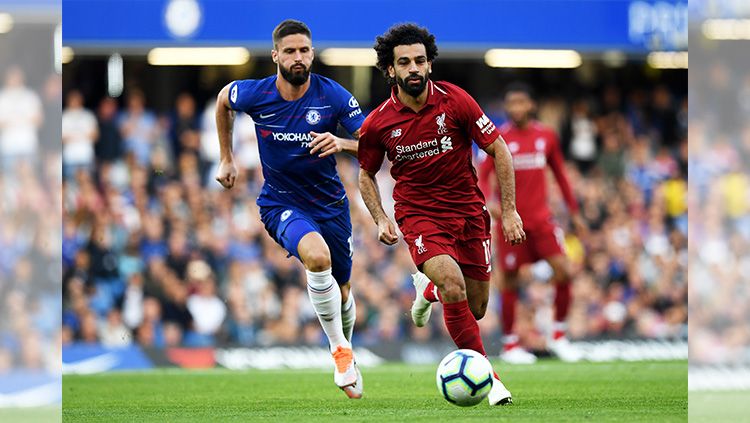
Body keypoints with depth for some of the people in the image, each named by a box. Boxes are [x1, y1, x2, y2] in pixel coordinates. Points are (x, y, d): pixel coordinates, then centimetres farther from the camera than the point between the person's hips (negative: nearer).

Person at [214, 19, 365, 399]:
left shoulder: (333, 96, -14)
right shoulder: (254, 94, -13)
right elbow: (223, 100, 12)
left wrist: (341, 144, -32)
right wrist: (227, 159, 15)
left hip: (330, 203, 2)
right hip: (281, 205, -2)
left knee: (341, 292, 14)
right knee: (317, 255, -33)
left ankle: (345, 350, 46)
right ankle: (339, 350, -19)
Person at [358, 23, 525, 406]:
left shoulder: (455, 101, -11)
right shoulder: (378, 123, -9)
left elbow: (498, 150, -2)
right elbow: (366, 174, 9)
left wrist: (509, 211, -6)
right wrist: (381, 220, -6)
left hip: (468, 209, 2)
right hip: (418, 213, -2)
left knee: (475, 309, 7)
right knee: (455, 289, -26)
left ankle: (429, 290, 43)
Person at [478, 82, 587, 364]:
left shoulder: (547, 137, 6)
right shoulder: (499, 138, -3)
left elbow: (560, 175, 15)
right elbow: (483, 175, -4)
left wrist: (574, 213, 15)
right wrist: (489, 201, -24)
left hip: (541, 218, 3)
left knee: (563, 272, -9)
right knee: (510, 281, 1)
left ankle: (558, 336, 6)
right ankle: (510, 344, 13)